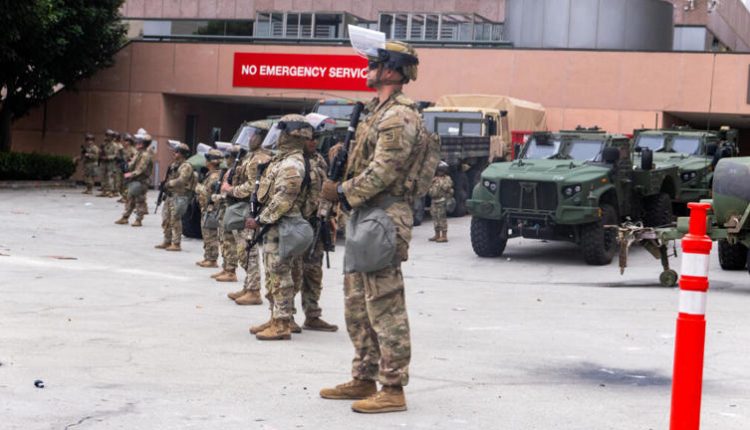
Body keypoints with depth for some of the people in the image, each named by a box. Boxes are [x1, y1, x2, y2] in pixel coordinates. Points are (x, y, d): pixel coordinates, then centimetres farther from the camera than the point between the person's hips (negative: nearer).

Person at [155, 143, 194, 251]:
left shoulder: (186, 166, -12)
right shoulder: (174, 164, 16)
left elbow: (181, 180, -23)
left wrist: (169, 183, -13)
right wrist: (166, 184, 1)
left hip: (179, 197, -9)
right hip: (170, 195, 9)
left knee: (175, 221, -7)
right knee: (166, 220, 12)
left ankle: (176, 244, -3)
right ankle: (167, 242, 22)